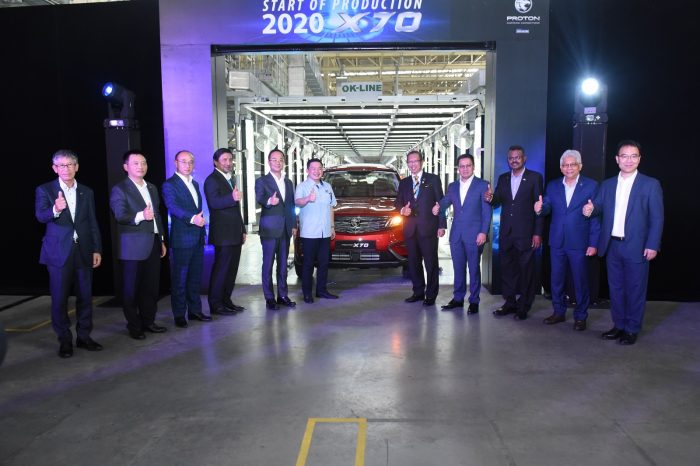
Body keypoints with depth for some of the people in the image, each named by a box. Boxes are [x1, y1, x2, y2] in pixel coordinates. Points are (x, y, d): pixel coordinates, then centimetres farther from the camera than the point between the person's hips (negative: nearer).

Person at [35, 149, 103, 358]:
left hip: (84, 251, 3)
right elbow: (40, 215, -14)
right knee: (60, 298, 3)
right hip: (58, 252, -2)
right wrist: (55, 210, -36)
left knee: (85, 296, 7)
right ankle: (64, 340, 15)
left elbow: (93, 223, 9)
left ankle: (84, 336, 20)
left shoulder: (87, 192, 9)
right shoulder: (45, 190, 1)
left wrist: (97, 250, 4)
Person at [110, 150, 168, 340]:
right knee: (132, 288, 3)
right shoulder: (119, 189, -5)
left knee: (151, 287, 11)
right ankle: (134, 326, 13)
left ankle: (148, 321, 23)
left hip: (153, 244, 6)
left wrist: (161, 240, 18)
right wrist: (140, 216, -33)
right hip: (133, 246, -6)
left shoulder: (152, 188, 17)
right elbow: (120, 215, -16)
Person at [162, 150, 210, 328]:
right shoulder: (169, 185, -6)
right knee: (179, 279, 1)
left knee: (195, 277, 13)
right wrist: (192, 218, -34)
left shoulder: (195, 184, 18)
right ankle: (179, 315, 9)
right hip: (181, 238, -7)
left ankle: (195, 310, 22)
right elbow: (173, 207, -22)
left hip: (198, 238, 7)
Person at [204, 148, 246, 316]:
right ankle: (215, 304, 2)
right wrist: (232, 198, -41)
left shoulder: (230, 179, 20)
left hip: (235, 234, 9)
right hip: (223, 235, -9)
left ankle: (226, 300, 22)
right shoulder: (212, 180, -8)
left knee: (232, 269, 12)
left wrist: (242, 230, 21)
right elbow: (214, 202, -25)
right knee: (221, 269, -5)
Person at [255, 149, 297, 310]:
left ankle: (282, 295, 18)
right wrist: (269, 201, -41)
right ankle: (269, 298, 3)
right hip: (269, 229, -5)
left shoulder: (288, 182, 16)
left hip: (286, 229, 6)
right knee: (268, 264, -2)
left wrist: (294, 225, 13)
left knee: (283, 264, 11)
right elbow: (259, 198, -19)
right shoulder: (262, 181, -2)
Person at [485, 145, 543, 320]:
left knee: (526, 270, 3)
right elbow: (497, 202, 6)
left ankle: (524, 306, 13)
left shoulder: (534, 178, -2)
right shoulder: (503, 178, 12)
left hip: (525, 233, -4)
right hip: (506, 233, 4)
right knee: (507, 268, 9)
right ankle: (510, 302, 21)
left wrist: (537, 233, -10)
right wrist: (490, 198, -18)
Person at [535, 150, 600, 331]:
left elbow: (595, 216, -5)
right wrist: (540, 209, -24)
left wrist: (593, 243, -10)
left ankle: (580, 316, 20)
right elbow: (547, 208, 1)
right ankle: (559, 312, 28)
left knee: (580, 281, 6)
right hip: (557, 241, 4)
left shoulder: (591, 186, -3)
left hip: (579, 242, -3)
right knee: (556, 279, 13)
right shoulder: (552, 186, 7)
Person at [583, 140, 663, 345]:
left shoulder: (651, 184, -3)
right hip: (612, 246, 4)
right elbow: (598, 207, 5)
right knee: (615, 288, 13)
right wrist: (591, 209, -20)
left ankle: (632, 329, 17)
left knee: (635, 289, 5)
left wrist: (652, 245, -12)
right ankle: (619, 325, 26)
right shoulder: (607, 185, 9)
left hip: (636, 247, -4)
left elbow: (657, 218, -5)